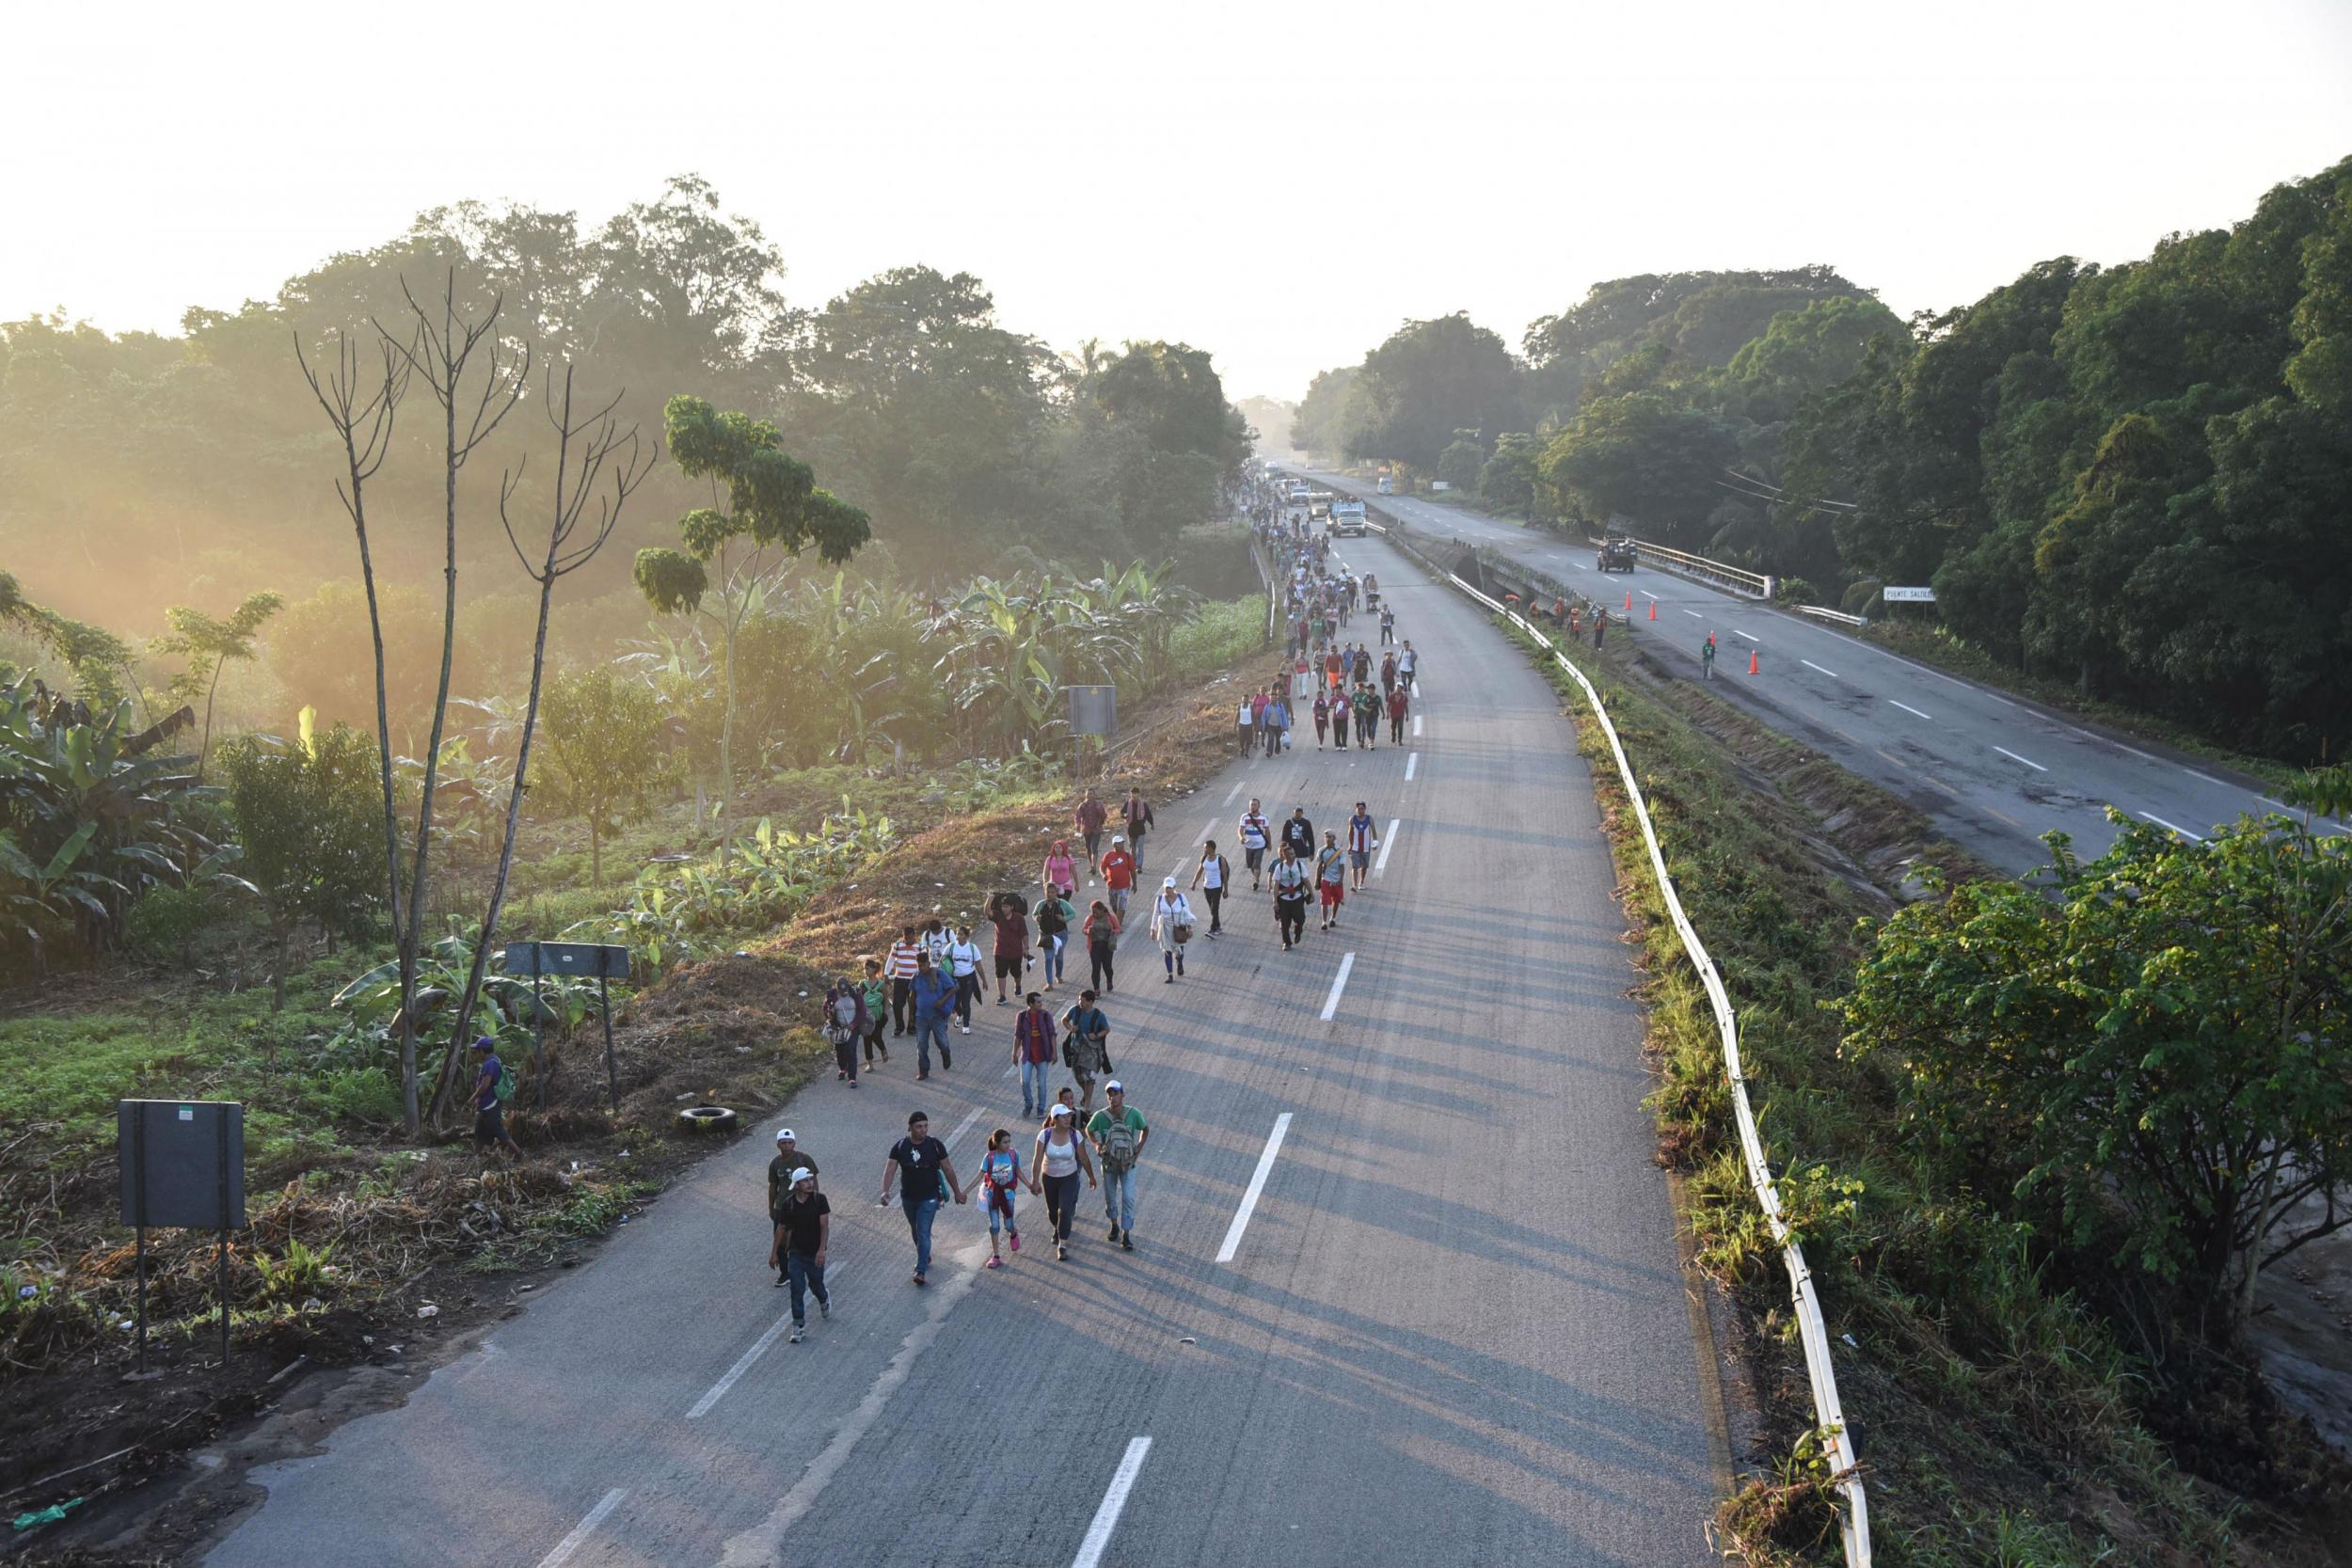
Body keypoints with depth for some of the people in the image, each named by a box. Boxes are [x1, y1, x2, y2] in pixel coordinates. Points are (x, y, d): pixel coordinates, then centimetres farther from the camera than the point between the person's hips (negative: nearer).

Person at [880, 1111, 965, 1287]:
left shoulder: (935, 1145, -12)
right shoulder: (899, 1147, -9)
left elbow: (948, 1170, -4)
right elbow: (890, 1170, -14)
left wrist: (957, 1192, 1)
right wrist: (885, 1191, -30)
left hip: (929, 1198, -3)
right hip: (908, 1198, 3)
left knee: (923, 1233, -9)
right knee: (916, 1230, 21)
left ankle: (921, 1271, -5)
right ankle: (925, 1257, 44)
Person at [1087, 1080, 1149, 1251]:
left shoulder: (1133, 1114, -18)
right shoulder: (1100, 1116, -19)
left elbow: (1146, 1129, 1)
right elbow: (1089, 1130, 1)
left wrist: (1139, 1148, -8)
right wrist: (1097, 1144, -15)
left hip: (1128, 1163, -1)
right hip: (1109, 1163, 1)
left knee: (1128, 1198, -3)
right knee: (1110, 1197, 15)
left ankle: (1126, 1235, 8)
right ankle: (1114, 1225, 41)